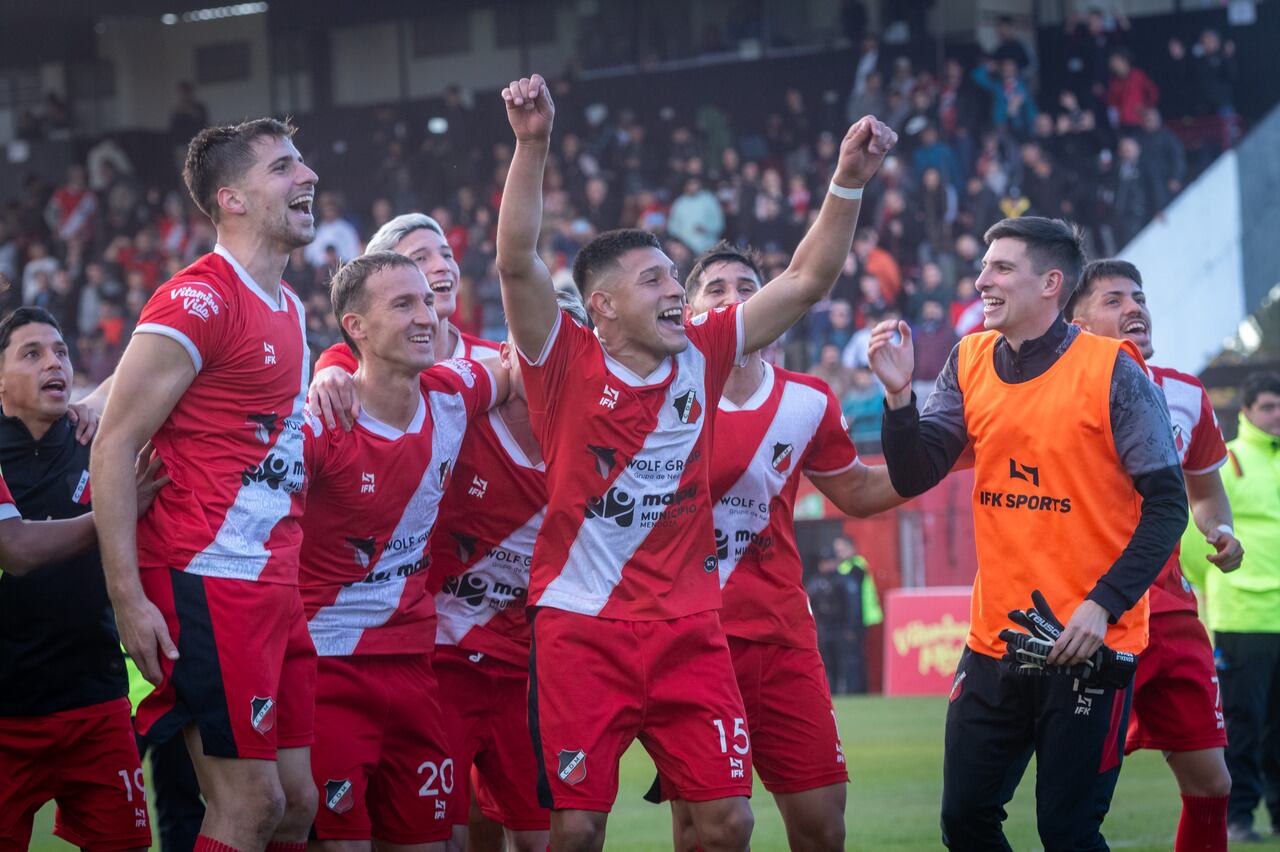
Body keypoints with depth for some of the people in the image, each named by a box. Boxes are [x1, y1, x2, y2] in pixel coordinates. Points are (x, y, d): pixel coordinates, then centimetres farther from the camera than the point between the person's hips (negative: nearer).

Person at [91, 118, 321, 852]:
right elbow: (113, 449, -14)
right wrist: (127, 598, -18)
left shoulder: (291, 309, 16)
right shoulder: (197, 302, -11)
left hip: (275, 586, 9)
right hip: (207, 579, -9)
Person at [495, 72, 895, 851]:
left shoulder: (700, 357, 6)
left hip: (689, 632, 4)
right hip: (582, 632, -4)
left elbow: (807, 282, 5)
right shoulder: (567, 367, -5)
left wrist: (849, 180, -5)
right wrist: (533, 145, -29)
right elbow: (518, 262, -18)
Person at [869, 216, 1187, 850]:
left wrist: (1103, 604, -19)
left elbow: (1166, 504, -11)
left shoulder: (1111, 370, -11)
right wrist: (899, 394, -15)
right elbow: (913, 478, 1)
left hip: (1089, 646, -5)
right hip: (994, 642, 5)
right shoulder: (970, 364, 4)